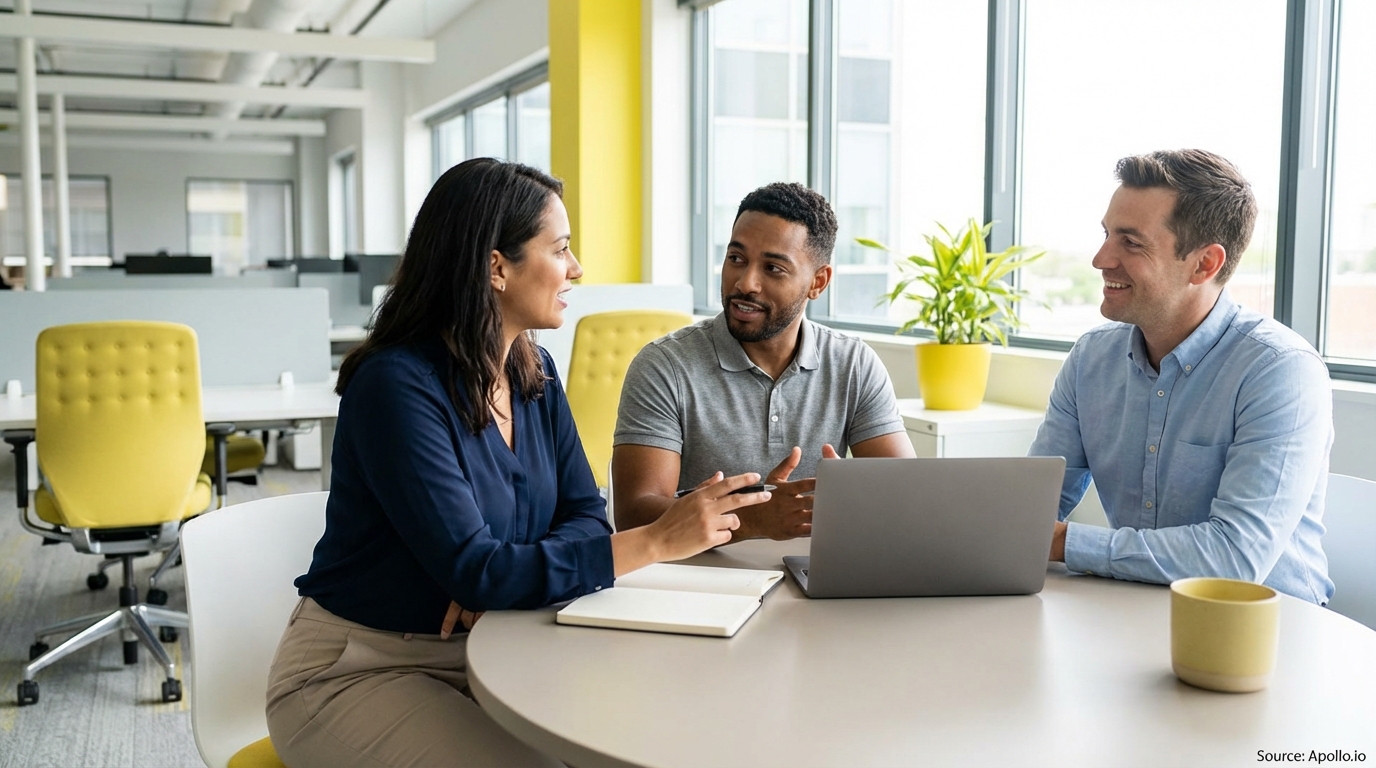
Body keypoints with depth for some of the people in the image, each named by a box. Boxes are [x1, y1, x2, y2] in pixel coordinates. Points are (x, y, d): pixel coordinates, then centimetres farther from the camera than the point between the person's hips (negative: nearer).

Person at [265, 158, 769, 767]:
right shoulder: (398, 386, -23)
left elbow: (584, 513, 1)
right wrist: (656, 542, -29)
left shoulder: (536, 373, 2)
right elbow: (473, 570, -28)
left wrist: (505, 581, -21)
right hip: (354, 672, -6)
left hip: (486, 648, 6)